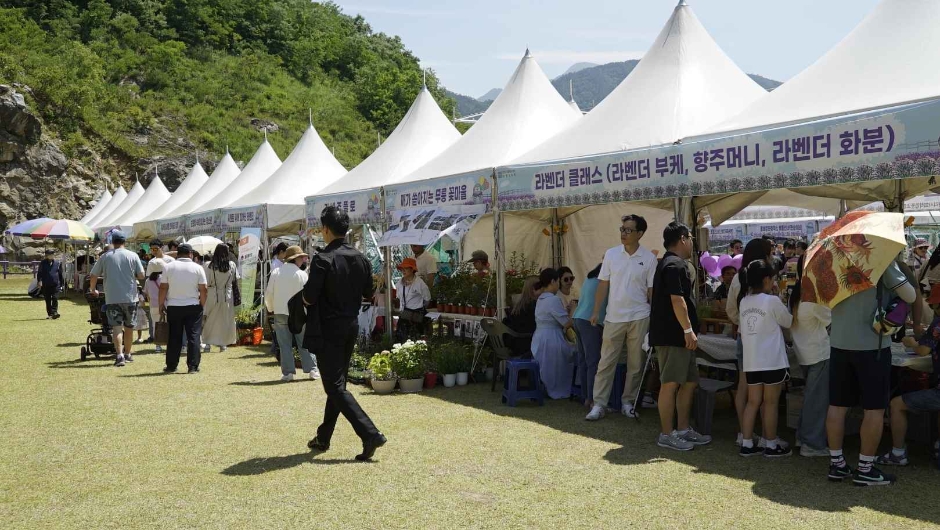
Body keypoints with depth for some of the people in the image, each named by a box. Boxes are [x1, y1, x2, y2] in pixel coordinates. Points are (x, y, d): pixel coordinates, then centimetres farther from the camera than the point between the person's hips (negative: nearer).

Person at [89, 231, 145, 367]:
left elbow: (93, 275, 7)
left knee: (116, 327, -3)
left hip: (112, 298, 0)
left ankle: (120, 355, -17)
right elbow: (141, 276, -2)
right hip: (130, 297, 0)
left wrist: (93, 290, 24)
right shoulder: (133, 256, -2)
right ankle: (127, 354, 24)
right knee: (129, 327, 14)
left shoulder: (105, 257, 1)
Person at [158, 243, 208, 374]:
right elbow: (204, 290, -5)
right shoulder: (198, 268, -2)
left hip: (173, 307, 1)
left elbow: (163, 288, -2)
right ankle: (193, 366, 0)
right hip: (193, 307, -1)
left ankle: (171, 366, 11)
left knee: (174, 337, 8)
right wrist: (202, 305, 6)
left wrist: (161, 304, 7)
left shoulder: (169, 267, 1)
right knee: (193, 336, 2)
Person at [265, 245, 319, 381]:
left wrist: (271, 309, 17)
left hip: (280, 313, 2)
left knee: (285, 345, 6)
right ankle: (312, 370, 7)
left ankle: (287, 372, 4)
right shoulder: (301, 274, -8)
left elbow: (269, 293, 3)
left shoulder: (275, 272, 1)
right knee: (304, 343, 8)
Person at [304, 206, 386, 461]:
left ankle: (371, 434, -14)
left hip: (328, 329, -7)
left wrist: (306, 294, 3)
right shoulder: (361, 259, 4)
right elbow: (368, 293, 11)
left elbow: (309, 298, -19)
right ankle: (323, 437, 28)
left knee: (335, 386, -3)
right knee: (337, 383, 17)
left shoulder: (322, 259, -17)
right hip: (351, 327, 7)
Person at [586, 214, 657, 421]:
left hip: (639, 318, -1)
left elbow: (652, 290, 0)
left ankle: (628, 402, 20)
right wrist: (596, 312, 2)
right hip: (614, 317, 1)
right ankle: (599, 404, 7)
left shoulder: (649, 258, -3)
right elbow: (603, 285, 5)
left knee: (636, 363, 8)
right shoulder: (611, 254, 1)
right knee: (606, 362, 2)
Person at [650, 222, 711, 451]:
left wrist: (688, 331, 24)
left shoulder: (669, 263, 20)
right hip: (672, 335, -11)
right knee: (671, 383, -5)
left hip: (677, 336, 11)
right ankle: (666, 435, 1)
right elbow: (677, 300, -21)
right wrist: (688, 330, -20)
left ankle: (683, 429, 21)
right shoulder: (675, 265, -14)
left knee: (690, 381, 14)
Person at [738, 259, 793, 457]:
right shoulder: (772, 301, -10)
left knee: (753, 402, 10)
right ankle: (771, 445, 13)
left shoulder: (744, 302, 7)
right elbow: (789, 322, 4)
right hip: (772, 361, -5)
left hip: (751, 361, 5)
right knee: (771, 403, 4)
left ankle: (747, 443, 11)